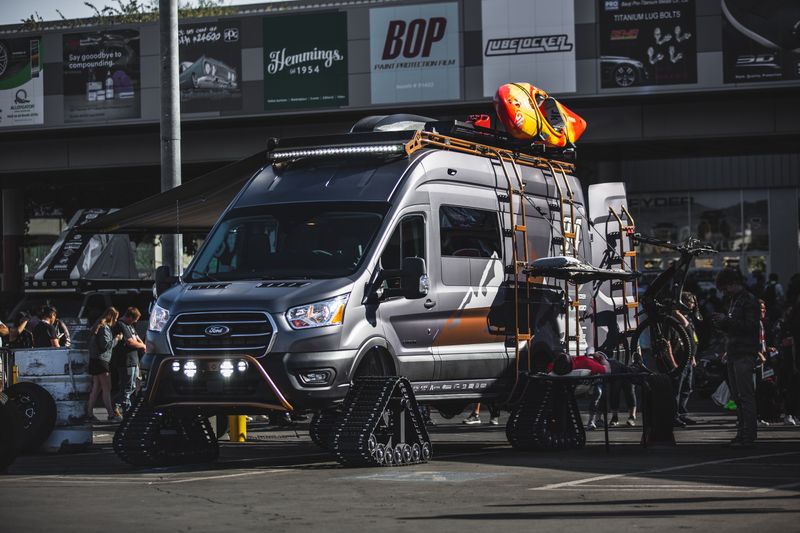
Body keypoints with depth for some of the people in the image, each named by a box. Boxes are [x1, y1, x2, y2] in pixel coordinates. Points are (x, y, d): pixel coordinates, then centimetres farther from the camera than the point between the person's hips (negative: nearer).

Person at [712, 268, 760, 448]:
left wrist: (727, 320, -17)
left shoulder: (749, 301, -7)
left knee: (746, 396, -9)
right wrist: (721, 323, 6)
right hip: (733, 354, 9)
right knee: (737, 397, 9)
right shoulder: (732, 300, 20)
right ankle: (741, 434, 12)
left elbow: (750, 326, -17)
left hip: (744, 354, -9)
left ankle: (749, 437, -9)